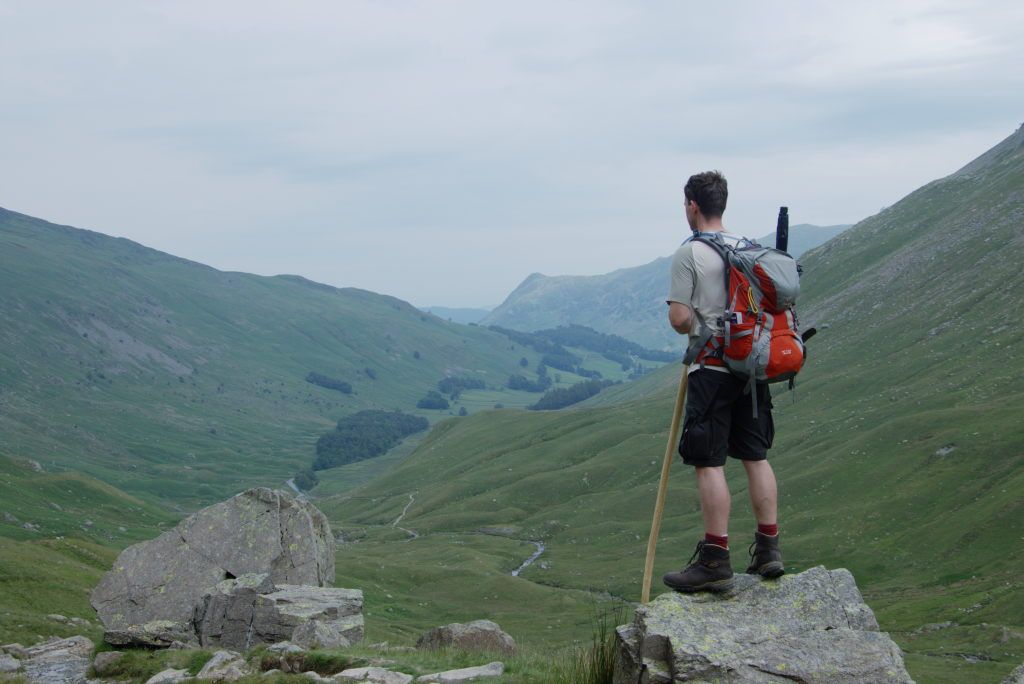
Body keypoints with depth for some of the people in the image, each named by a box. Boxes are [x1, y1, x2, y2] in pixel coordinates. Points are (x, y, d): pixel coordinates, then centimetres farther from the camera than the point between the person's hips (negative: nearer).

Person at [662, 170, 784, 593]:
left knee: (709, 463, -4)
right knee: (756, 457, 12)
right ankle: (768, 550, 15)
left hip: (712, 370, -7)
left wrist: (692, 330, 7)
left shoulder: (689, 254, -9)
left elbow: (679, 318, -14)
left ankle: (715, 561, -5)